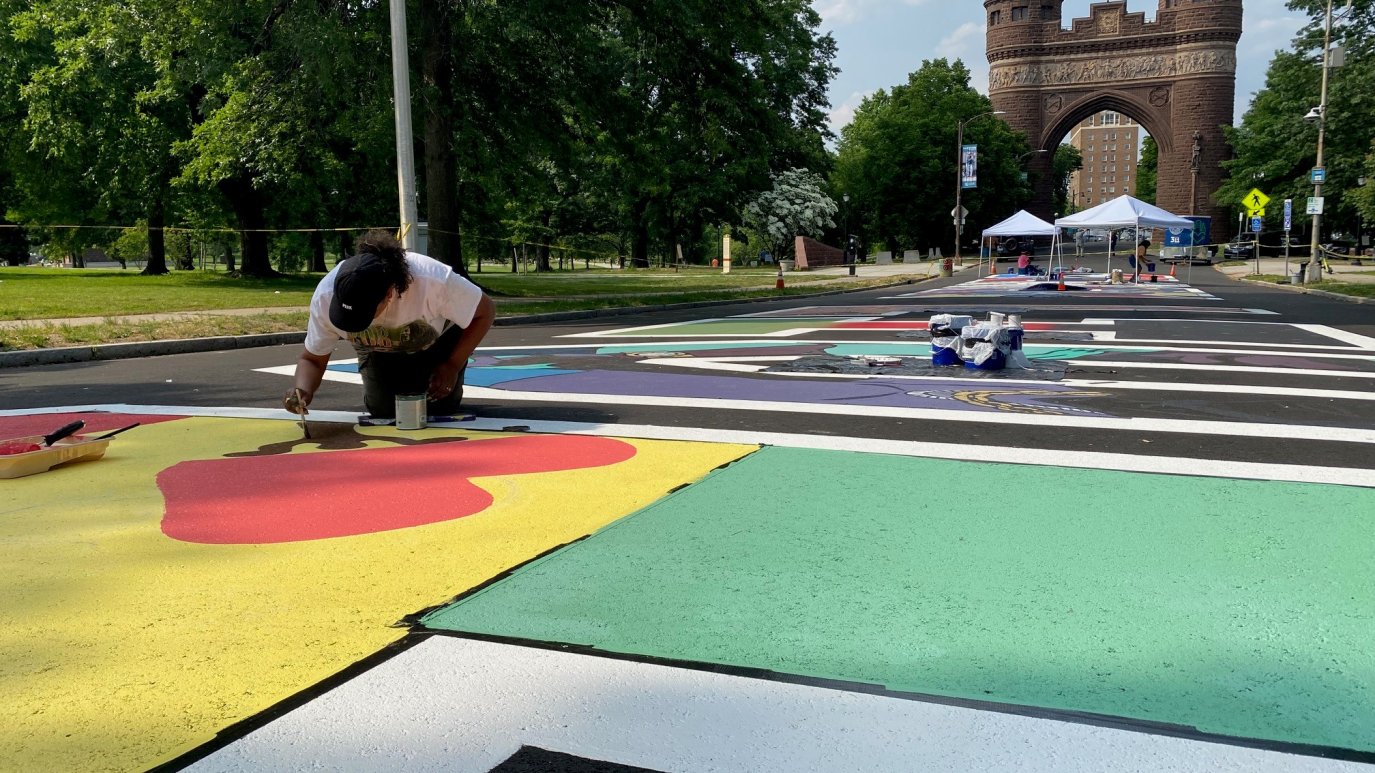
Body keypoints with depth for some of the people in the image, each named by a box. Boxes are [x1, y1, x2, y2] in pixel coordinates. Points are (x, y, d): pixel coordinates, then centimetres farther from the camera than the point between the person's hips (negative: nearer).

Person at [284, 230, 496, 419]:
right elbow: (312, 359, -19)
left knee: (440, 406, -11)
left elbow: (485, 312, -25)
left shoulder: (433, 280, -44)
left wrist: (453, 366, -24)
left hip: (438, 342, -2)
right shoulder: (326, 296, -35)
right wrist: (303, 390, -41)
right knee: (383, 410, -10)